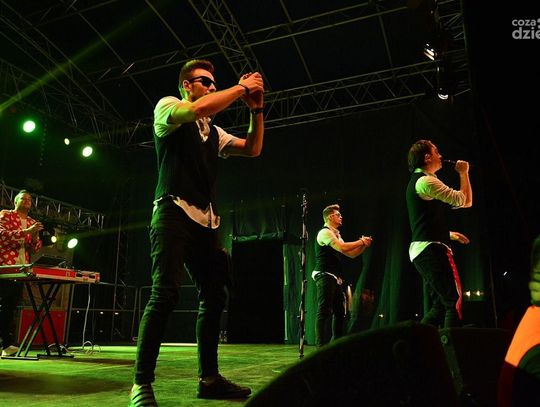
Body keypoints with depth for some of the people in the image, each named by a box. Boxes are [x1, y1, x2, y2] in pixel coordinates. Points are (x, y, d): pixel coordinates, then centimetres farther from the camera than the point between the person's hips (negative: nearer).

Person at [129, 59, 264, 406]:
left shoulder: (214, 132, 25)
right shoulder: (167, 106, 5)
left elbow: (253, 149, 20)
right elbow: (199, 108, -17)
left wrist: (256, 109, 10)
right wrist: (241, 87, -5)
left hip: (206, 221, 8)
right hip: (174, 213, -7)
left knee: (214, 297, 5)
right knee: (165, 294, -16)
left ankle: (209, 378, 14)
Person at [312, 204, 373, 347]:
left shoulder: (336, 235, 22)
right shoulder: (325, 232, -8)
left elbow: (351, 254, 22)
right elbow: (343, 248, -21)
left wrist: (364, 245, 7)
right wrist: (361, 241, -9)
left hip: (336, 278, 10)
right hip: (325, 277, -10)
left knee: (340, 312, 13)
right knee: (324, 312, -11)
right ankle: (321, 346, -10)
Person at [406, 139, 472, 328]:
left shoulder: (415, 182, 22)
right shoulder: (427, 181, -9)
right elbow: (465, 201, -9)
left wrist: (450, 234, 27)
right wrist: (464, 173, 4)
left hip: (419, 250, 10)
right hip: (431, 249, -10)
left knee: (439, 306, 12)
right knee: (454, 302, -8)